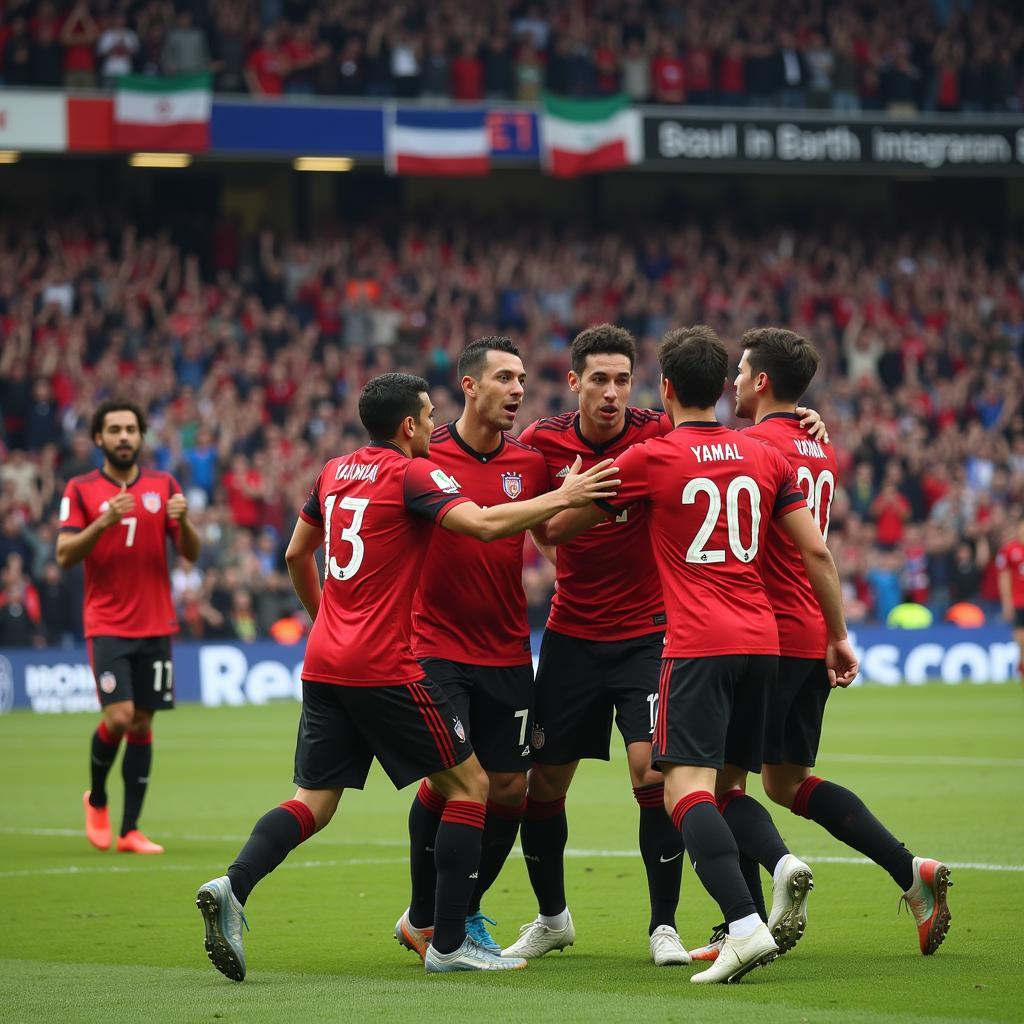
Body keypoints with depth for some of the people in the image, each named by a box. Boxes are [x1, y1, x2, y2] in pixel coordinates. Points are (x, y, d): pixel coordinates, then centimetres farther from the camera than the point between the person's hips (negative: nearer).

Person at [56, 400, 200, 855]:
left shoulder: (164, 485, 7)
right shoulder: (81, 489, 1)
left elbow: (191, 553, 6)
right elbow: (64, 555, -7)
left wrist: (183, 521, -15)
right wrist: (104, 522, -21)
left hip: (156, 625, 3)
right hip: (107, 625, -3)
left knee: (142, 723, 3)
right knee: (118, 717, -15)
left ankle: (130, 830, 8)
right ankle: (96, 799, 13)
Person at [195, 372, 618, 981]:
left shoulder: (335, 473, 14)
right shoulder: (413, 474, -8)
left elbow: (296, 553, 25)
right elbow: (484, 524, -22)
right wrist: (563, 496, -14)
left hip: (324, 663, 7)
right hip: (384, 667, -7)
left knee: (314, 803, 9)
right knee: (469, 783, 4)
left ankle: (232, 888, -16)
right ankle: (449, 944, 1)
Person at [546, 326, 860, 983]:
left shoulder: (648, 459, 0)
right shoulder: (767, 459, 11)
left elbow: (556, 530, 10)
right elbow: (816, 551, 10)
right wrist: (840, 636, 19)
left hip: (698, 645, -6)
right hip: (762, 643, 6)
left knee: (686, 785, -14)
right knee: (729, 785, 21)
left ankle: (746, 924, -29)